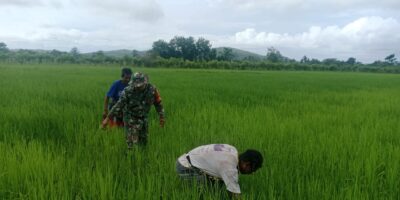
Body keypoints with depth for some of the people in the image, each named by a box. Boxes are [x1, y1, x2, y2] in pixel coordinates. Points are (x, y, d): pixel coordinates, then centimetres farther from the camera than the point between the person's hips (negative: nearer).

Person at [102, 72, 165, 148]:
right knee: (132, 143, -9)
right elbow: (118, 105, -18)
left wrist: (161, 117, 6)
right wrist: (107, 118, -19)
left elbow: (158, 103, -2)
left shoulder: (152, 89, -17)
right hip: (130, 119, -3)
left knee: (143, 142, 14)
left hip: (143, 118, 3)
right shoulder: (128, 91, -24)